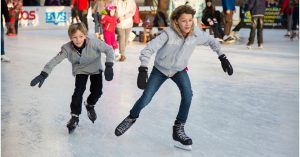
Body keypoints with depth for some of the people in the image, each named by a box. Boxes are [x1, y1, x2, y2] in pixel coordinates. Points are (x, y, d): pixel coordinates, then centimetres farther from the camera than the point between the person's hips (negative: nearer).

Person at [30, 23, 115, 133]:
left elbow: (109, 49, -28)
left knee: (97, 91, -8)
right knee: (78, 91, -16)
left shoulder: (93, 43, -34)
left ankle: (89, 105, 27)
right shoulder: (67, 48, -29)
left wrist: (109, 66, -39)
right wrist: (43, 75, -40)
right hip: (80, 70, 0)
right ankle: (75, 116, 0)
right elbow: (55, 60, -30)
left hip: (95, 68, 0)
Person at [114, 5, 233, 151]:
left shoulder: (196, 33, -22)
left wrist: (222, 57, -9)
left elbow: (212, 41, -3)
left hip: (179, 70, 2)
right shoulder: (168, 33, -34)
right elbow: (148, 49, -35)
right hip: (160, 69, -2)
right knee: (145, 99, 1)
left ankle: (178, 129, -6)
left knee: (187, 94, -22)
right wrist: (143, 70, -47)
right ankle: (132, 118, 34)